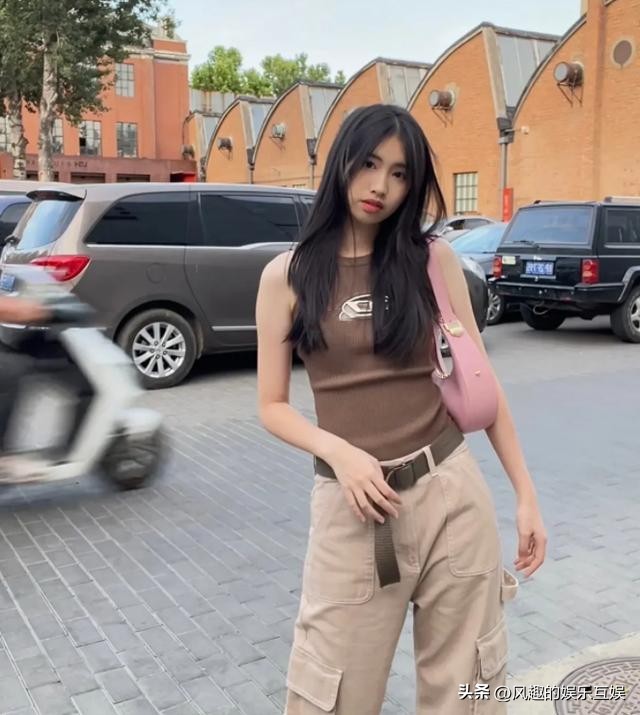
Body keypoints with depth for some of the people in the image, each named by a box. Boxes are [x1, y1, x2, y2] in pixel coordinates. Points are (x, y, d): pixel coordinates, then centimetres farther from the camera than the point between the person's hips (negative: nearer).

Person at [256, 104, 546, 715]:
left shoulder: (434, 261, 1)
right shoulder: (287, 274, 0)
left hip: (450, 496, 1)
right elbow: (272, 406, 2)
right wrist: (339, 452, -15)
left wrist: (526, 494, 3)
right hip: (351, 507, -1)